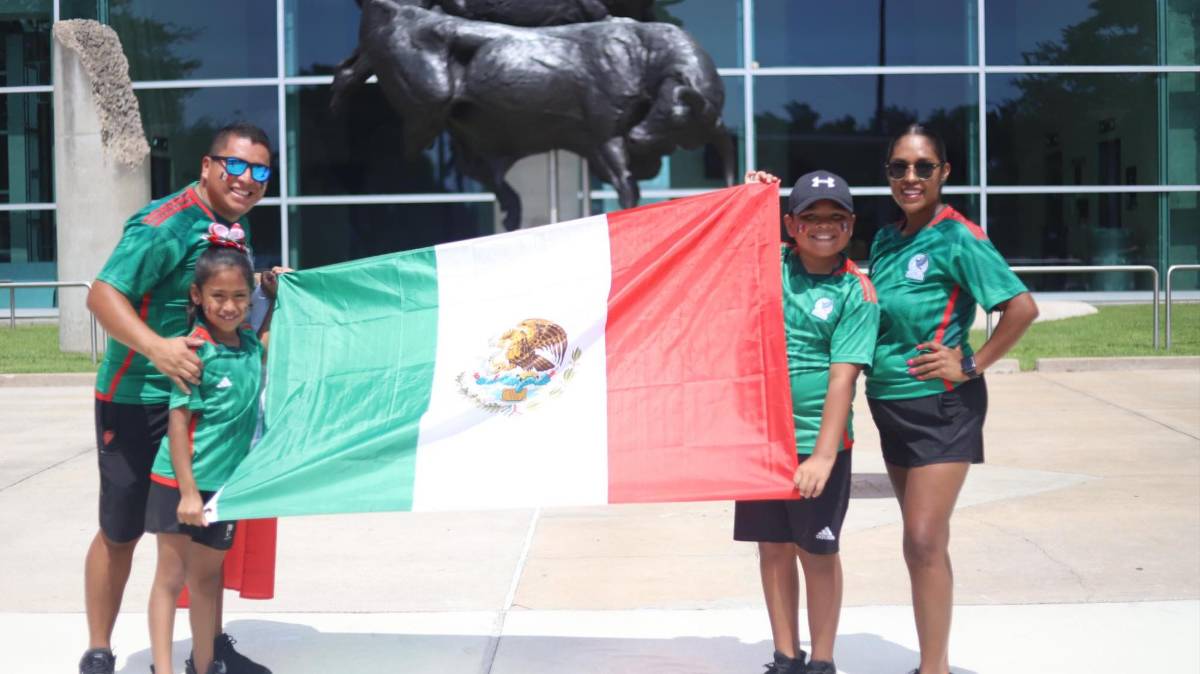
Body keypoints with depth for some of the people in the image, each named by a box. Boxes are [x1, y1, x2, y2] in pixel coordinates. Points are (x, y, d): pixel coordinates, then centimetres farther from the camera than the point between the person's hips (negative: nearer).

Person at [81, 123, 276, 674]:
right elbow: (102, 294, -28)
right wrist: (156, 347, -42)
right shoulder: (166, 224, -19)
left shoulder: (235, 226, 7)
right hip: (137, 401, -7)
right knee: (121, 532, 5)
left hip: (203, 398, 8)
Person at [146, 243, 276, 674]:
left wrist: (277, 297, 16)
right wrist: (188, 490, -19)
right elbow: (178, 420, -16)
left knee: (206, 577, 16)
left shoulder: (248, 343, 4)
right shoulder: (197, 349, -15)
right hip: (181, 482, -6)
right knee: (171, 578, 0)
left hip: (225, 481, 6)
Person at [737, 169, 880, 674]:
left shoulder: (856, 292, -8)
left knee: (818, 550, 5)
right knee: (773, 546, 11)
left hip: (817, 440, -4)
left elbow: (843, 376, -14)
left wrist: (823, 455, -20)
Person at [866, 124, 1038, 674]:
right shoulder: (885, 240, 7)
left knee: (924, 540, -13)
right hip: (891, 403, 8)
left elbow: (1022, 306, -20)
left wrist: (971, 365, -17)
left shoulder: (957, 238, -14)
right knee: (921, 542, 14)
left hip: (940, 405, -8)